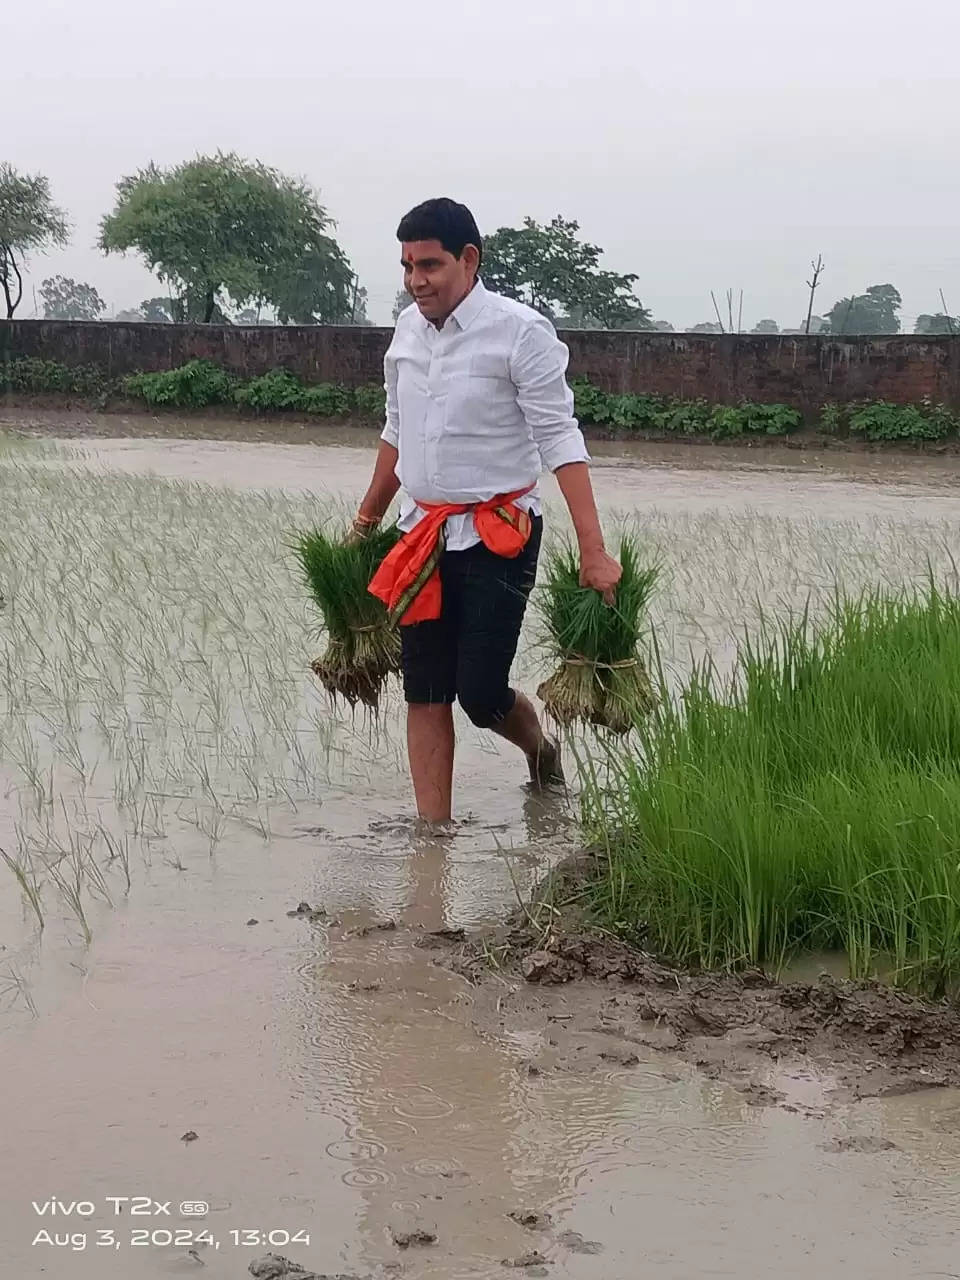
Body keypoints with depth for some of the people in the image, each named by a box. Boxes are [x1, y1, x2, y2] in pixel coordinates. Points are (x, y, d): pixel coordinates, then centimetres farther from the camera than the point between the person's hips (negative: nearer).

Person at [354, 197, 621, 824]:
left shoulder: (520, 332, -13)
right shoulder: (409, 327, 7)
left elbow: (560, 441, -16)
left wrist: (594, 551, -23)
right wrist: (366, 523, 25)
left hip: (499, 535, -6)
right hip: (423, 532, 6)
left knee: (481, 694, -7)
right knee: (425, 695, 3)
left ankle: (541, 749, 26)